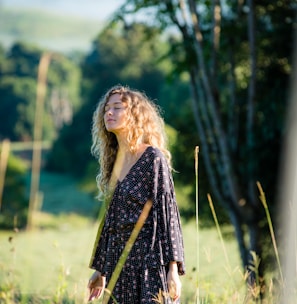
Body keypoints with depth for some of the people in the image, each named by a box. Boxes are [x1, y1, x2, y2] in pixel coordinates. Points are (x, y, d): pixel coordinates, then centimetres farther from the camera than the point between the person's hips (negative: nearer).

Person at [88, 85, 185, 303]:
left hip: (149, 260, -7)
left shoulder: (153, 158, -6)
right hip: (119, 261, 7)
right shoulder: (112, 160, 14)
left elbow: (167, 213, -11)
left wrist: (173, 268, -18)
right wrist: (100, 269, 21)